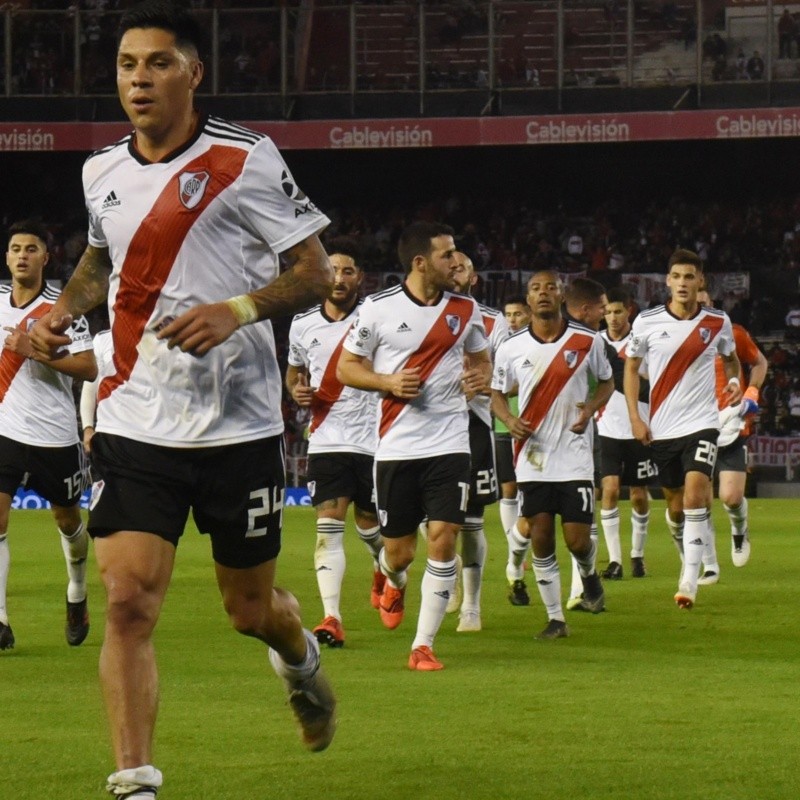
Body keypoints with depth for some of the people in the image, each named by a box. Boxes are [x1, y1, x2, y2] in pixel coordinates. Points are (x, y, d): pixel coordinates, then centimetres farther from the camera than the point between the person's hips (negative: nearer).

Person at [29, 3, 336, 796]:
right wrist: (64, 308, 9)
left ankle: (299, 657, 49)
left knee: (250, 606, 12)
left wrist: (237, 311, -23)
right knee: (127, 603, -14)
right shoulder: (101, 171, 6)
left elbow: (315, 274, -7)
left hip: (238, 425, -3)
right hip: (134, 425, 3)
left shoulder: (245, 160, -9)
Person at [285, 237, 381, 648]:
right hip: (327, 440, 1)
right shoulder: (303, 325, 5)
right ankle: (332, 618, -16)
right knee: (329, 525, -11)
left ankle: (384, 569, 45)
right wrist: (297, 391, 1)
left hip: (374, 439, -1)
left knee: (368, 524, 9)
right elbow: (294, 371, 23)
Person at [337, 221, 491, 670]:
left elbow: (481, 357, 21)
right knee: (399, 550, 5)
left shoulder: (465, 309, 5)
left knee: (443, 540, -12)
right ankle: (394, 583, 45)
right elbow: (347, 367, 3)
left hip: (449, 444, 1)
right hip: (397, 445, -1)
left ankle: (424, 646, -3)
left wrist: (481, 377, -2)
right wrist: (388, 382, -15)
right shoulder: (379, 309, -4)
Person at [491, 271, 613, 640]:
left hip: (574, 455, -1)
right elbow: (497, 393, 11)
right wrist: (509, 419, -11)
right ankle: (555, 619, 9)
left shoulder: (588, 341, -2)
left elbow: (607, 381, 11)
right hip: (533, 456, 1)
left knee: (578, 540, -4)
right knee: (541, 539, -2)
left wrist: (591, 407, -9)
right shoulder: (511, 347, 0)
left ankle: (589, 574, 32)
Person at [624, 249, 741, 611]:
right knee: (675, 506, 10)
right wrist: (635, 417, 0)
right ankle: (689, 557, 40)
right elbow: (631, 367, 8)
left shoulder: (718, 322, -1)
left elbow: (730, 357, 19)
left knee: (695, 493, -20)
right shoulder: (647, 322, -3)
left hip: (701, 423, -2)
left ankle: (689, 581, -20)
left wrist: (734, 380, -3)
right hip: (661, 428, 2)